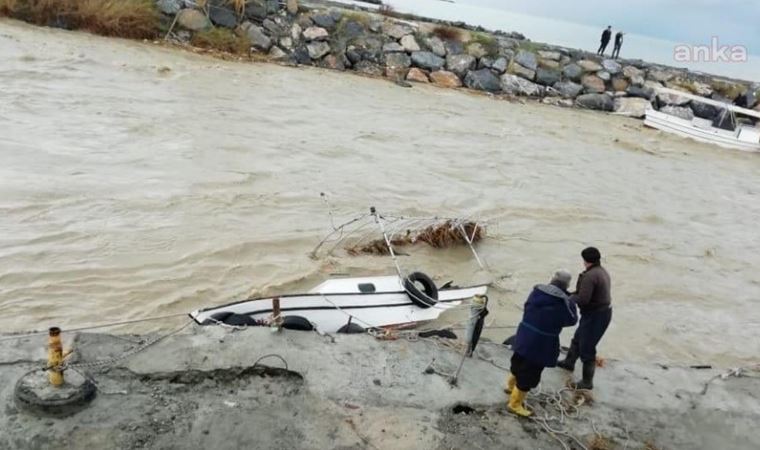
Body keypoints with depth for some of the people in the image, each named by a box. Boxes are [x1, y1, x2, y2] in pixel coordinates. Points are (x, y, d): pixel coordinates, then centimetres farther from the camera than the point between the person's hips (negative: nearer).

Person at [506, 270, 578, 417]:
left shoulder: (537, 291, -3)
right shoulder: (564, 302, -20)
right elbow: (572, 320, -1)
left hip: (524, 338, 7)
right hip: (540, 345, -7)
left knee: (519, 363, 29)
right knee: (529, 375, 9)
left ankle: (511, 386, 53)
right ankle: (515, 404, 22)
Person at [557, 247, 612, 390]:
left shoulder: (590, 276, -25)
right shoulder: (602, 272, 7)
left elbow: (582, 299, -27)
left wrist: (570, 298, -7)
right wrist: (575, 293, 2)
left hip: (595, 316, -10)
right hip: (604, 312, 10)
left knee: (587, 349, 3)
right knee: (578, 339, 28)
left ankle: (587, 382, 14)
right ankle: (569, 362, 48)